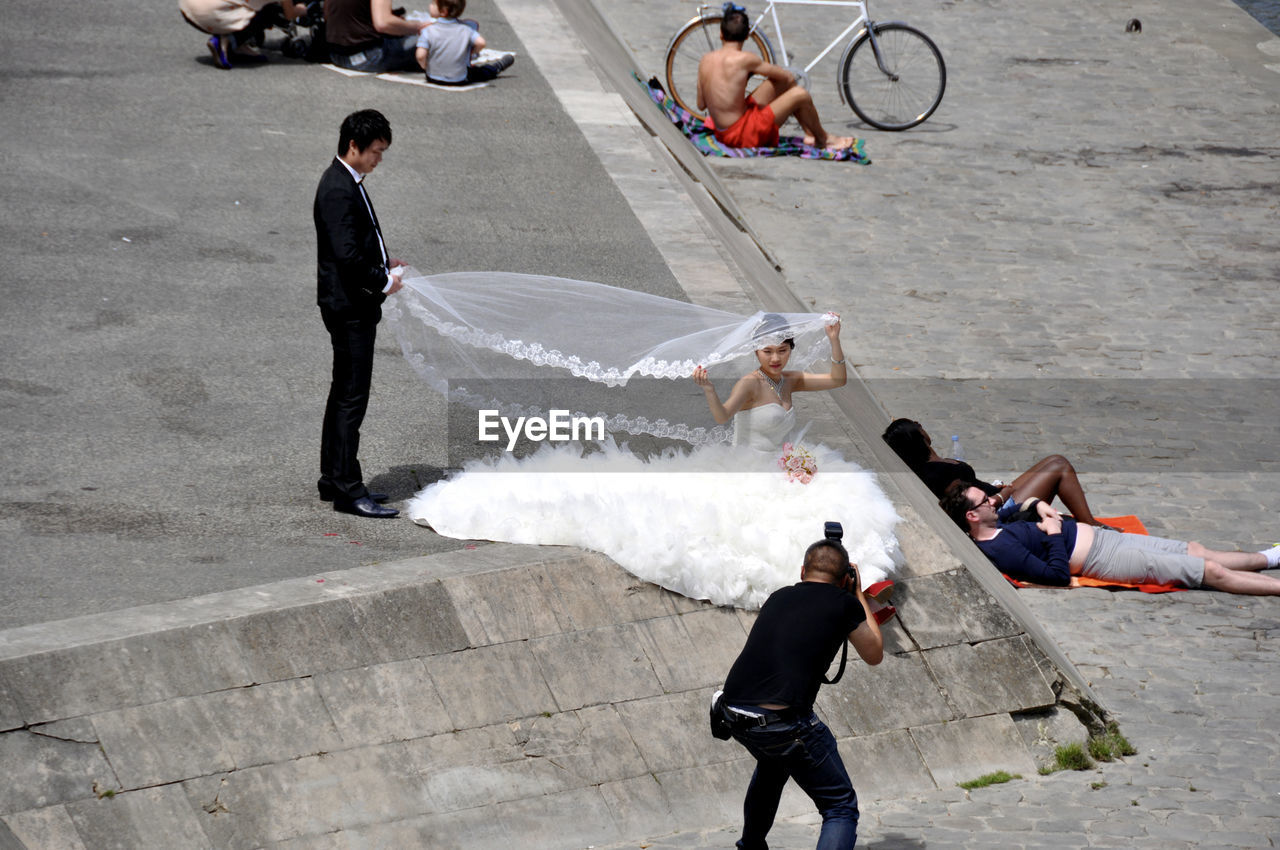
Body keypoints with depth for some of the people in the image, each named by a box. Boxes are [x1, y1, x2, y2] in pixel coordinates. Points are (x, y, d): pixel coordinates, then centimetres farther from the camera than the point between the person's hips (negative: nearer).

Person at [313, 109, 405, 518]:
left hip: (355, 305, 11)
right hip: (349, 306, -11)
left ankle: (334, 480, 24)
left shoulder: (348, 184, 13)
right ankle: (347, 489, -7)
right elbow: (347, 255, -26)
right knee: (352, 396, -8)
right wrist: (384, 281, -14)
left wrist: (384, 263, 11)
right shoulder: (338, 190, -20)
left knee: (344, 392, 16)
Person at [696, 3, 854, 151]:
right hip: (743, 135, -8)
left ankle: (810, 134, 26)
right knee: (800, 94, -8)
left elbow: (701, 105, 9)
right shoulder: (744, 59, -19)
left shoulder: (705, 61, 1)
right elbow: (787, 76, -7)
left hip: (722, 133, 8)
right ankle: (823, 140, 16)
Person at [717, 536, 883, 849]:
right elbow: (874, 655, 21)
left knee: (774, 759, 40)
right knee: (841, 807, 3)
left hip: (734, 715, 6)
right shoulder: (844, 603, 5)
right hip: (783, 722, -6)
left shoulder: (778, 598, 20)